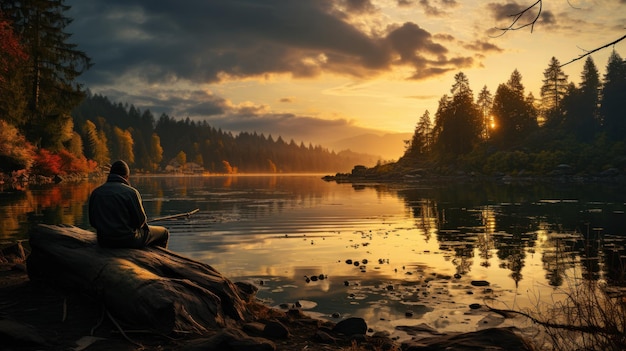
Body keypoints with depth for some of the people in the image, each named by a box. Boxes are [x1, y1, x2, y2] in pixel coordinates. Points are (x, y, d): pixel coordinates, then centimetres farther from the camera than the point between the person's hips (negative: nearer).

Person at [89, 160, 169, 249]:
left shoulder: (95, 192, 2)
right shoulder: (131, 192, -14)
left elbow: (92, 222, 6)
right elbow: (141, 220, -11)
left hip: (104, 242, 6)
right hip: (127, 240, -6)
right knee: (164, 232, 16)